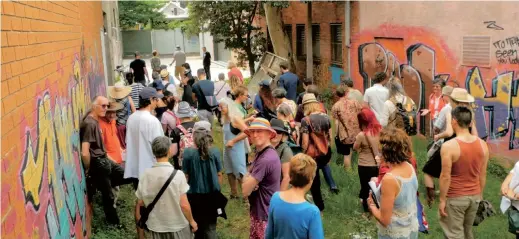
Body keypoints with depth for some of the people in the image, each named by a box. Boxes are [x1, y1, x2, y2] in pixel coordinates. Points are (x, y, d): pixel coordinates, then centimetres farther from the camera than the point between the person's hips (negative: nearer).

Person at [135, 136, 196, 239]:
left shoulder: (145, 175, -8)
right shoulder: (177, 174, -17)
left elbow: (139, 205, -2)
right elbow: (184, 205, -17)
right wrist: (191, 221, 1)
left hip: (155, 226, 3)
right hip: (177, 226, -3)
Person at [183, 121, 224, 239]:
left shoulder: (188, 152, -12)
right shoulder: (215, 152, -9)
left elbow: (186, 176, -7)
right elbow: (219, 174, -1)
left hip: (194, 194, 0)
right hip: (212, 194, 0)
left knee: (197, 224, 18)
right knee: (210, 226, 10)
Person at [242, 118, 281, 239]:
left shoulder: (266, 159, -28)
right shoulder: (261, 152, 6)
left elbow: (245, 190, -24)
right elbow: (247, 177, 8)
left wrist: (247, 181, -4)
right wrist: (248, 180, -14)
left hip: (265, 214, -10)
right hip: (259, 211, 10)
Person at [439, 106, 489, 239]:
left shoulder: (449, 146, -19)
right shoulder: (483, 144, -2)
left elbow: (445, 177, -17)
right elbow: (483, 174, 6)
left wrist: (442, 200, -8)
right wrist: (480, 195, 17)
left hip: (455, 198, -5)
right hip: (474, 196, 5)